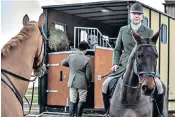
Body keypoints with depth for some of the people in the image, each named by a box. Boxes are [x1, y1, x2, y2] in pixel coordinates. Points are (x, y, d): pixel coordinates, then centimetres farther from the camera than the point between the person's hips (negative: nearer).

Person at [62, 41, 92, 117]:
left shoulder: (71, 56, -1)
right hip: (82, 83, -3)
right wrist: (88, 84, 6)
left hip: (72, 82, 4)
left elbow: (63, 63, 18)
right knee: (81, 101, 8)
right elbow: (88, 74, -9)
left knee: (72, 101, 8)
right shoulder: (87, 59, -12)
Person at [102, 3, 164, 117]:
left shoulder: (149, 32, 4)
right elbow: (117, 49, 13)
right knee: (105, 84, -12)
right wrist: (115, 63, -2)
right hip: (125, 65, 2)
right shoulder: (123, 30, 9)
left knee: (159, 85, -23)